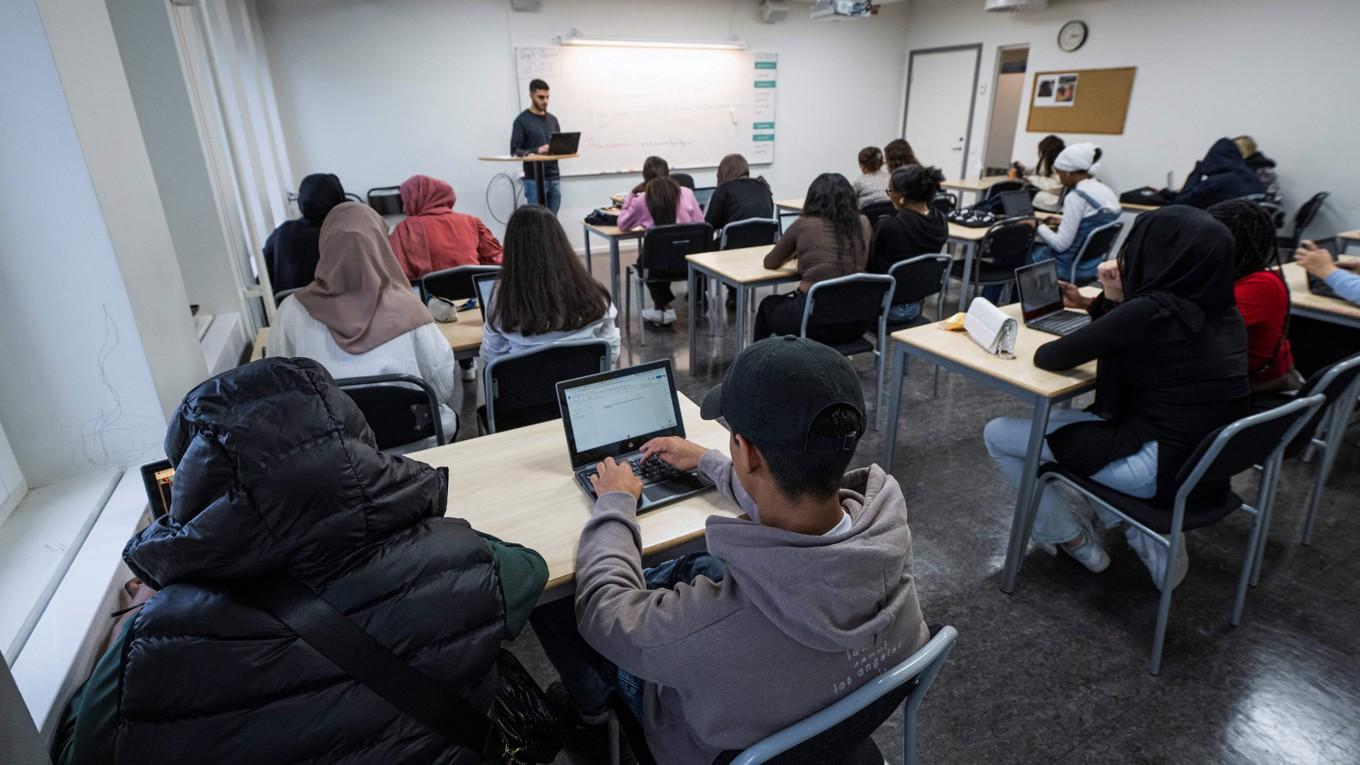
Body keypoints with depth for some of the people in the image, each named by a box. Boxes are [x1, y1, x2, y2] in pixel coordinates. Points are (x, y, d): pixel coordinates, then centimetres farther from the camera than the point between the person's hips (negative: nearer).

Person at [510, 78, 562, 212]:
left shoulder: (552, 119, 15)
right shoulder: (522, 120, -3)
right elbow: (515, 151, -9)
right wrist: (537, 151, -24)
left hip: (554, 178, 5)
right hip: (534, 180, -5)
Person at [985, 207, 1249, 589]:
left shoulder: (1151, 311, -21)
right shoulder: (1219, 310, 4)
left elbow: (1047, 358, -14)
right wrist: (1114, 303, 3)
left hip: (1162, 465, -9)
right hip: (1207, 463, 9)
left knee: (998, 434, 1)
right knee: (1061, 418, 28)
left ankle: (1075, 542, 15)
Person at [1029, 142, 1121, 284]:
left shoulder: (1076, 197, -22)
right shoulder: (1108, 192, 4)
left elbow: (1060, 244, -22)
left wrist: (1037, 226, -9)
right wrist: (1062, 225, 13)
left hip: (1070, 267, -8)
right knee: (1037, 248, 25)